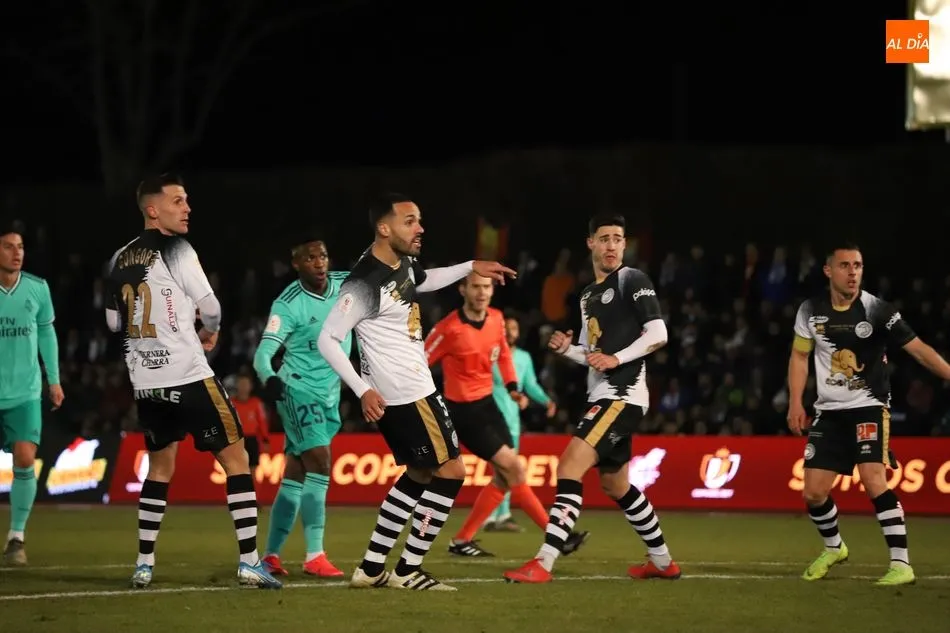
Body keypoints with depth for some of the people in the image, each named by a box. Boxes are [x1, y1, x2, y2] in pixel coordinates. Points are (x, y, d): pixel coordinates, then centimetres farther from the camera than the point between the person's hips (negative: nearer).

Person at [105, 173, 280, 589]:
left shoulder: (120, 260, 10)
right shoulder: (175, 250, -10)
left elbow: (114, 322, 16)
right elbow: (210, 308, -10)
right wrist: (209, 332, 11)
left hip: (145, 380, 7)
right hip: (187, 376, -7)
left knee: (160, 465, 20)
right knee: (235, 457, 0)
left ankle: (144, 564, 15)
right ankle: (249, 562, -6)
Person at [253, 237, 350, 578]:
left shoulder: (346, 285, 0)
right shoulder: (288, 304, -17)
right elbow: (264, 351, -26)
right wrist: (267, 377, -46)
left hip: (329, 394, 6)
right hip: (299, 391, -6)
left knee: (295, 476, 9)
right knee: (320, 465, -18)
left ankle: (271, 554, 14)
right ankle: (314, 556, -17)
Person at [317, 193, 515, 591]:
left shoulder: (402, 262, 5)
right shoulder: (366, 282, -23)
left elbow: (424, 282, 31)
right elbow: (327, 339, -21)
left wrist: (471, 268, 25)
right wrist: (363, 390, -25)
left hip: (412, 389, 10)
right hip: (404, 394, -10)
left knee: (419, 475, 18)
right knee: (450, 472, -4)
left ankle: (372, 568, 20)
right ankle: (407, 570, 1)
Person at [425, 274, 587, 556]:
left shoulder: (496, 319, 0)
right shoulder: (449, 329, -21)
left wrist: (512, 388, 5)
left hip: (487, 403, 8)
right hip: (463, 410, -8)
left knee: (505, 476, 7)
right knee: (513, 467, -11)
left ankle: (462, 540, 17)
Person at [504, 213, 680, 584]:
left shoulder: (632, 281, -5)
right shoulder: (588, 296, 20)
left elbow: (658, 334, -14)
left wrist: (616, 358, -22)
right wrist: (566, 349, 3)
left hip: (623, 396, -10)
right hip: (602, 397, 10)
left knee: (569, 468, -20)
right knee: (615, 485, 19)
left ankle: (543, 563, -25)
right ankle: (663, 562, 33)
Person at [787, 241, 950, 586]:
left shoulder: (876, 310, -13)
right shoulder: (811, 311, -1)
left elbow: (918, 348, -15)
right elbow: (799, 355, 12)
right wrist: (795, 403, 4)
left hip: (869, 407, -4)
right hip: (829, 411, 4)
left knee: (873, 480, -23)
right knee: (813, 492, 3)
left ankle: (901, 563, -18)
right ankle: (834, 547, 33)